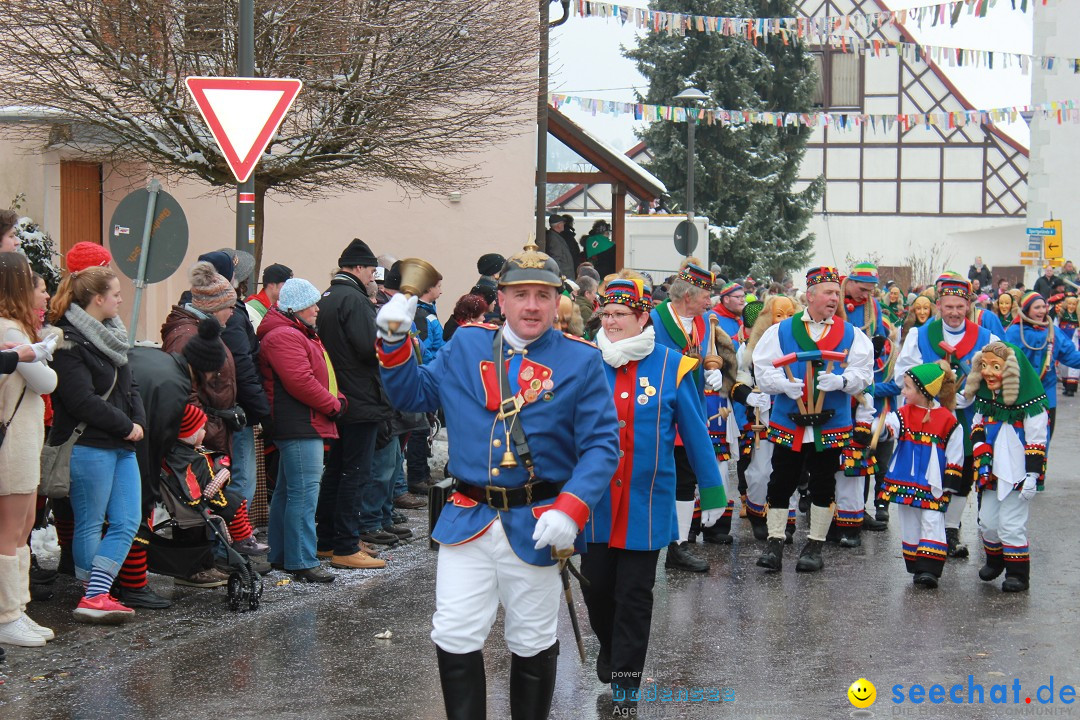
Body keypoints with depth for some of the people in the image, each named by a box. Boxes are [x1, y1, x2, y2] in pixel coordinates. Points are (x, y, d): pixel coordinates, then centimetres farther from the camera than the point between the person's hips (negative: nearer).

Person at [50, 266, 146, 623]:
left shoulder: (110, 334, 15)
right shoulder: (69, 343, -13)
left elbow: (128, 385, 19)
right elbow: (83, 401, -20)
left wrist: (138, 421, 0)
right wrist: (126, 426, -12)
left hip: (122, 446, 9)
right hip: (89, 446, -9)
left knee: (127, 522, 3)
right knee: (90, 525, -1)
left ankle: (96, 596, 2)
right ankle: (94, 597, 5)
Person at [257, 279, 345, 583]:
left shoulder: (301, 334, 22)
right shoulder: (284, 336, -14)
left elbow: (320, 374, 24)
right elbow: (300, 381, -23)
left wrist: (337, 400, 7)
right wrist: (333, 405, -12)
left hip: (304, 425, 12)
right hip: (300, 427, -12)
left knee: (287, 491, 16)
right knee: (304, 493, -12)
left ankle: (279, 555, 25)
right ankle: (302, 563, -12)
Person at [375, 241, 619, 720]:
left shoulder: (580, 361, -4)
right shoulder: (465, 346, 5)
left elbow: (601, 445, -8)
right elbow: (414, 395, 14)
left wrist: (571, 509, -21)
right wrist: (395, 342, -2)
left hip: (536, 529, -2)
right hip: (467, 519, 2)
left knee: (533, 645, 11)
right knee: (455, 639, 0)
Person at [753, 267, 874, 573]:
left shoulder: (850, 334, 5)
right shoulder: (782, 330, 2)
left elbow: (863, 374, 0)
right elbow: (763, 370, -1)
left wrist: (842, 380, -20)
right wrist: (784, 384, -20)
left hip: (831, 425, 1)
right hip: (788, 422, -1)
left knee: (823, 485, 8)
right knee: (781, 483, 3)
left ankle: (814, 546, 18)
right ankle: (775, 544, 11)